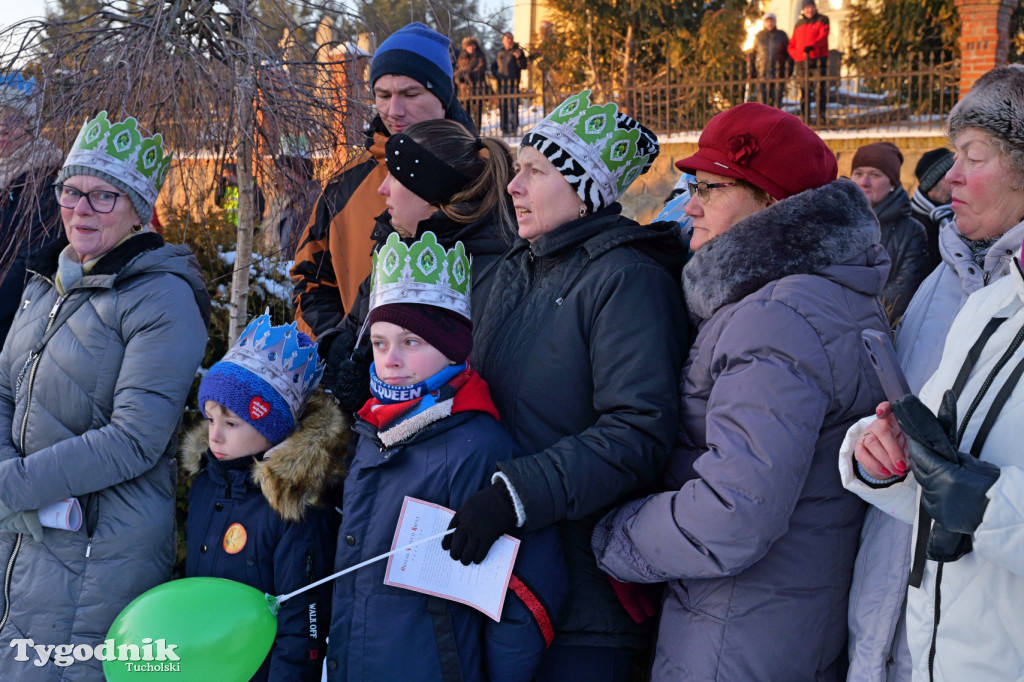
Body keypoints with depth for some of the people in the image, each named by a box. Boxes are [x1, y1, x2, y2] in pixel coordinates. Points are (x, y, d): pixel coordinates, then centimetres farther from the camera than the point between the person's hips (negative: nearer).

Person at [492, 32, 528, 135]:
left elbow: (523, 66, -3)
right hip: (502, 83, 4)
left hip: (513, 84, -4)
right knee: (503, 106, 4)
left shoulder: (517, 51, 5)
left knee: (513, 106, -12)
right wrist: (496, 75, 2)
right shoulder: (500, 53, 15)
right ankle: (505, 129, 9)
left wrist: (519, 57, -21)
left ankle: (514, 128, -9)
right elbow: (493, 66, 21)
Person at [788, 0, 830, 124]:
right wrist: (795, 56, 1)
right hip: (802, 62, 4)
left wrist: (813, 45, -25)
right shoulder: (799, 24, 21)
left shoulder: (822, 20, 10)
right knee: (804, 92, 0)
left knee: (820, 89, -12)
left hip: (819, 59, -4)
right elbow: (791, 44, 21)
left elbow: (823, 35, -7)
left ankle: (822, 118, -13)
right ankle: (806, 121, 3)